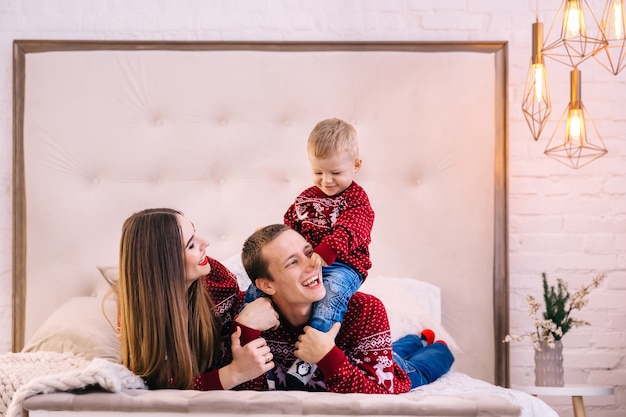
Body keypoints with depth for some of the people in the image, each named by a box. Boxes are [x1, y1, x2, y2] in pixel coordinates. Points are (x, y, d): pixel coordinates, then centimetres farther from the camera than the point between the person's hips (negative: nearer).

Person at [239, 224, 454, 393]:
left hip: (386, 381, -2)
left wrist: (327, 356, -52)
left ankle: (438, 349, 64)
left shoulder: (365, 310, -41)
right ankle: (419, 341, 65)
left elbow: (380, 395, -39)